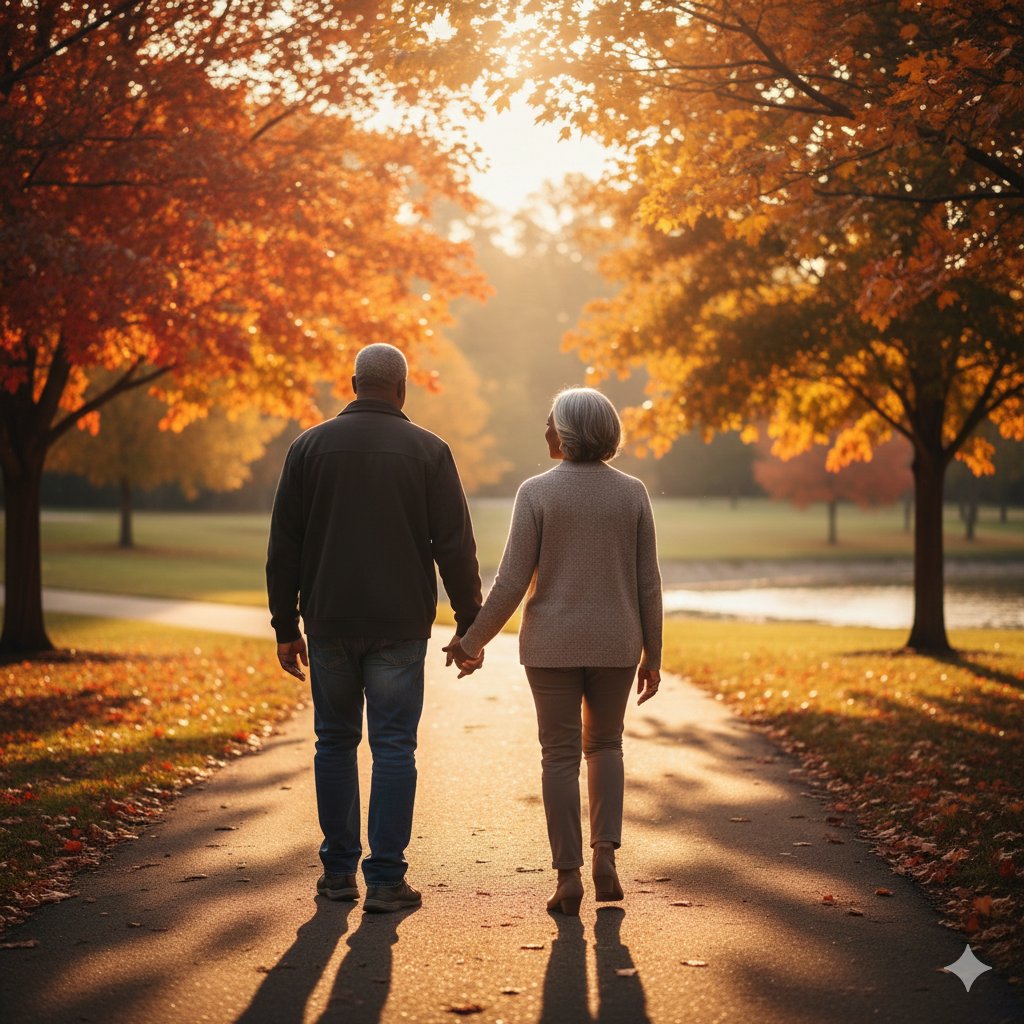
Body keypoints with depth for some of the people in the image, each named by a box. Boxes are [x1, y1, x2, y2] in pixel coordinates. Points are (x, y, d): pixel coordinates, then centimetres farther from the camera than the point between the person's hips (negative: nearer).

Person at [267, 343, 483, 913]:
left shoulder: (310, 447, 4)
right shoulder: (428, 451, -2)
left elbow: (284, 547, 4)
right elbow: (456, 548, -3)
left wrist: (286, 627, 10)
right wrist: (469, 626, 3)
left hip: (330, 624, 2)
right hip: (399, 627, -2)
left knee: (335, 741, 13)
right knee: (394, 747, 2)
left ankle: (339, 872, 17)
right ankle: (386, 879, 0)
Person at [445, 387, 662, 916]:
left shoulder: (537, 491, -9)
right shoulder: (632, 493, -1)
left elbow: (512, 582, -10)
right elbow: (647, 583, 0)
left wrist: (472, 640, 0)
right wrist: (652, 654, 8)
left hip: (553, 643, -2)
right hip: (615, 643, 2)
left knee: (560, 755, 6)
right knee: (604, 744, 20)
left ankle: (569, 875, 4)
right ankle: (605, 852, 5)